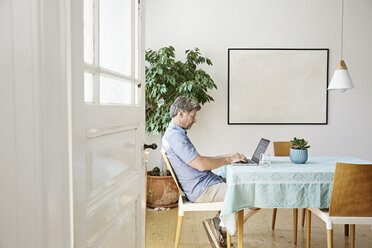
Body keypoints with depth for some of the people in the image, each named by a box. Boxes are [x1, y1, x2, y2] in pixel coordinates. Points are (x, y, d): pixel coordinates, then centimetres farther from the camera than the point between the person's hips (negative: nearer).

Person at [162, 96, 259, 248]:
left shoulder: (176, 134, 17)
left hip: (207, 184, 11)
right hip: (203, 191, -11)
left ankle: (218, 223, 12)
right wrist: (229, 159, -11)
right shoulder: (175, 136, -18)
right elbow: (201, 165, -24)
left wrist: (228, 156, 13)